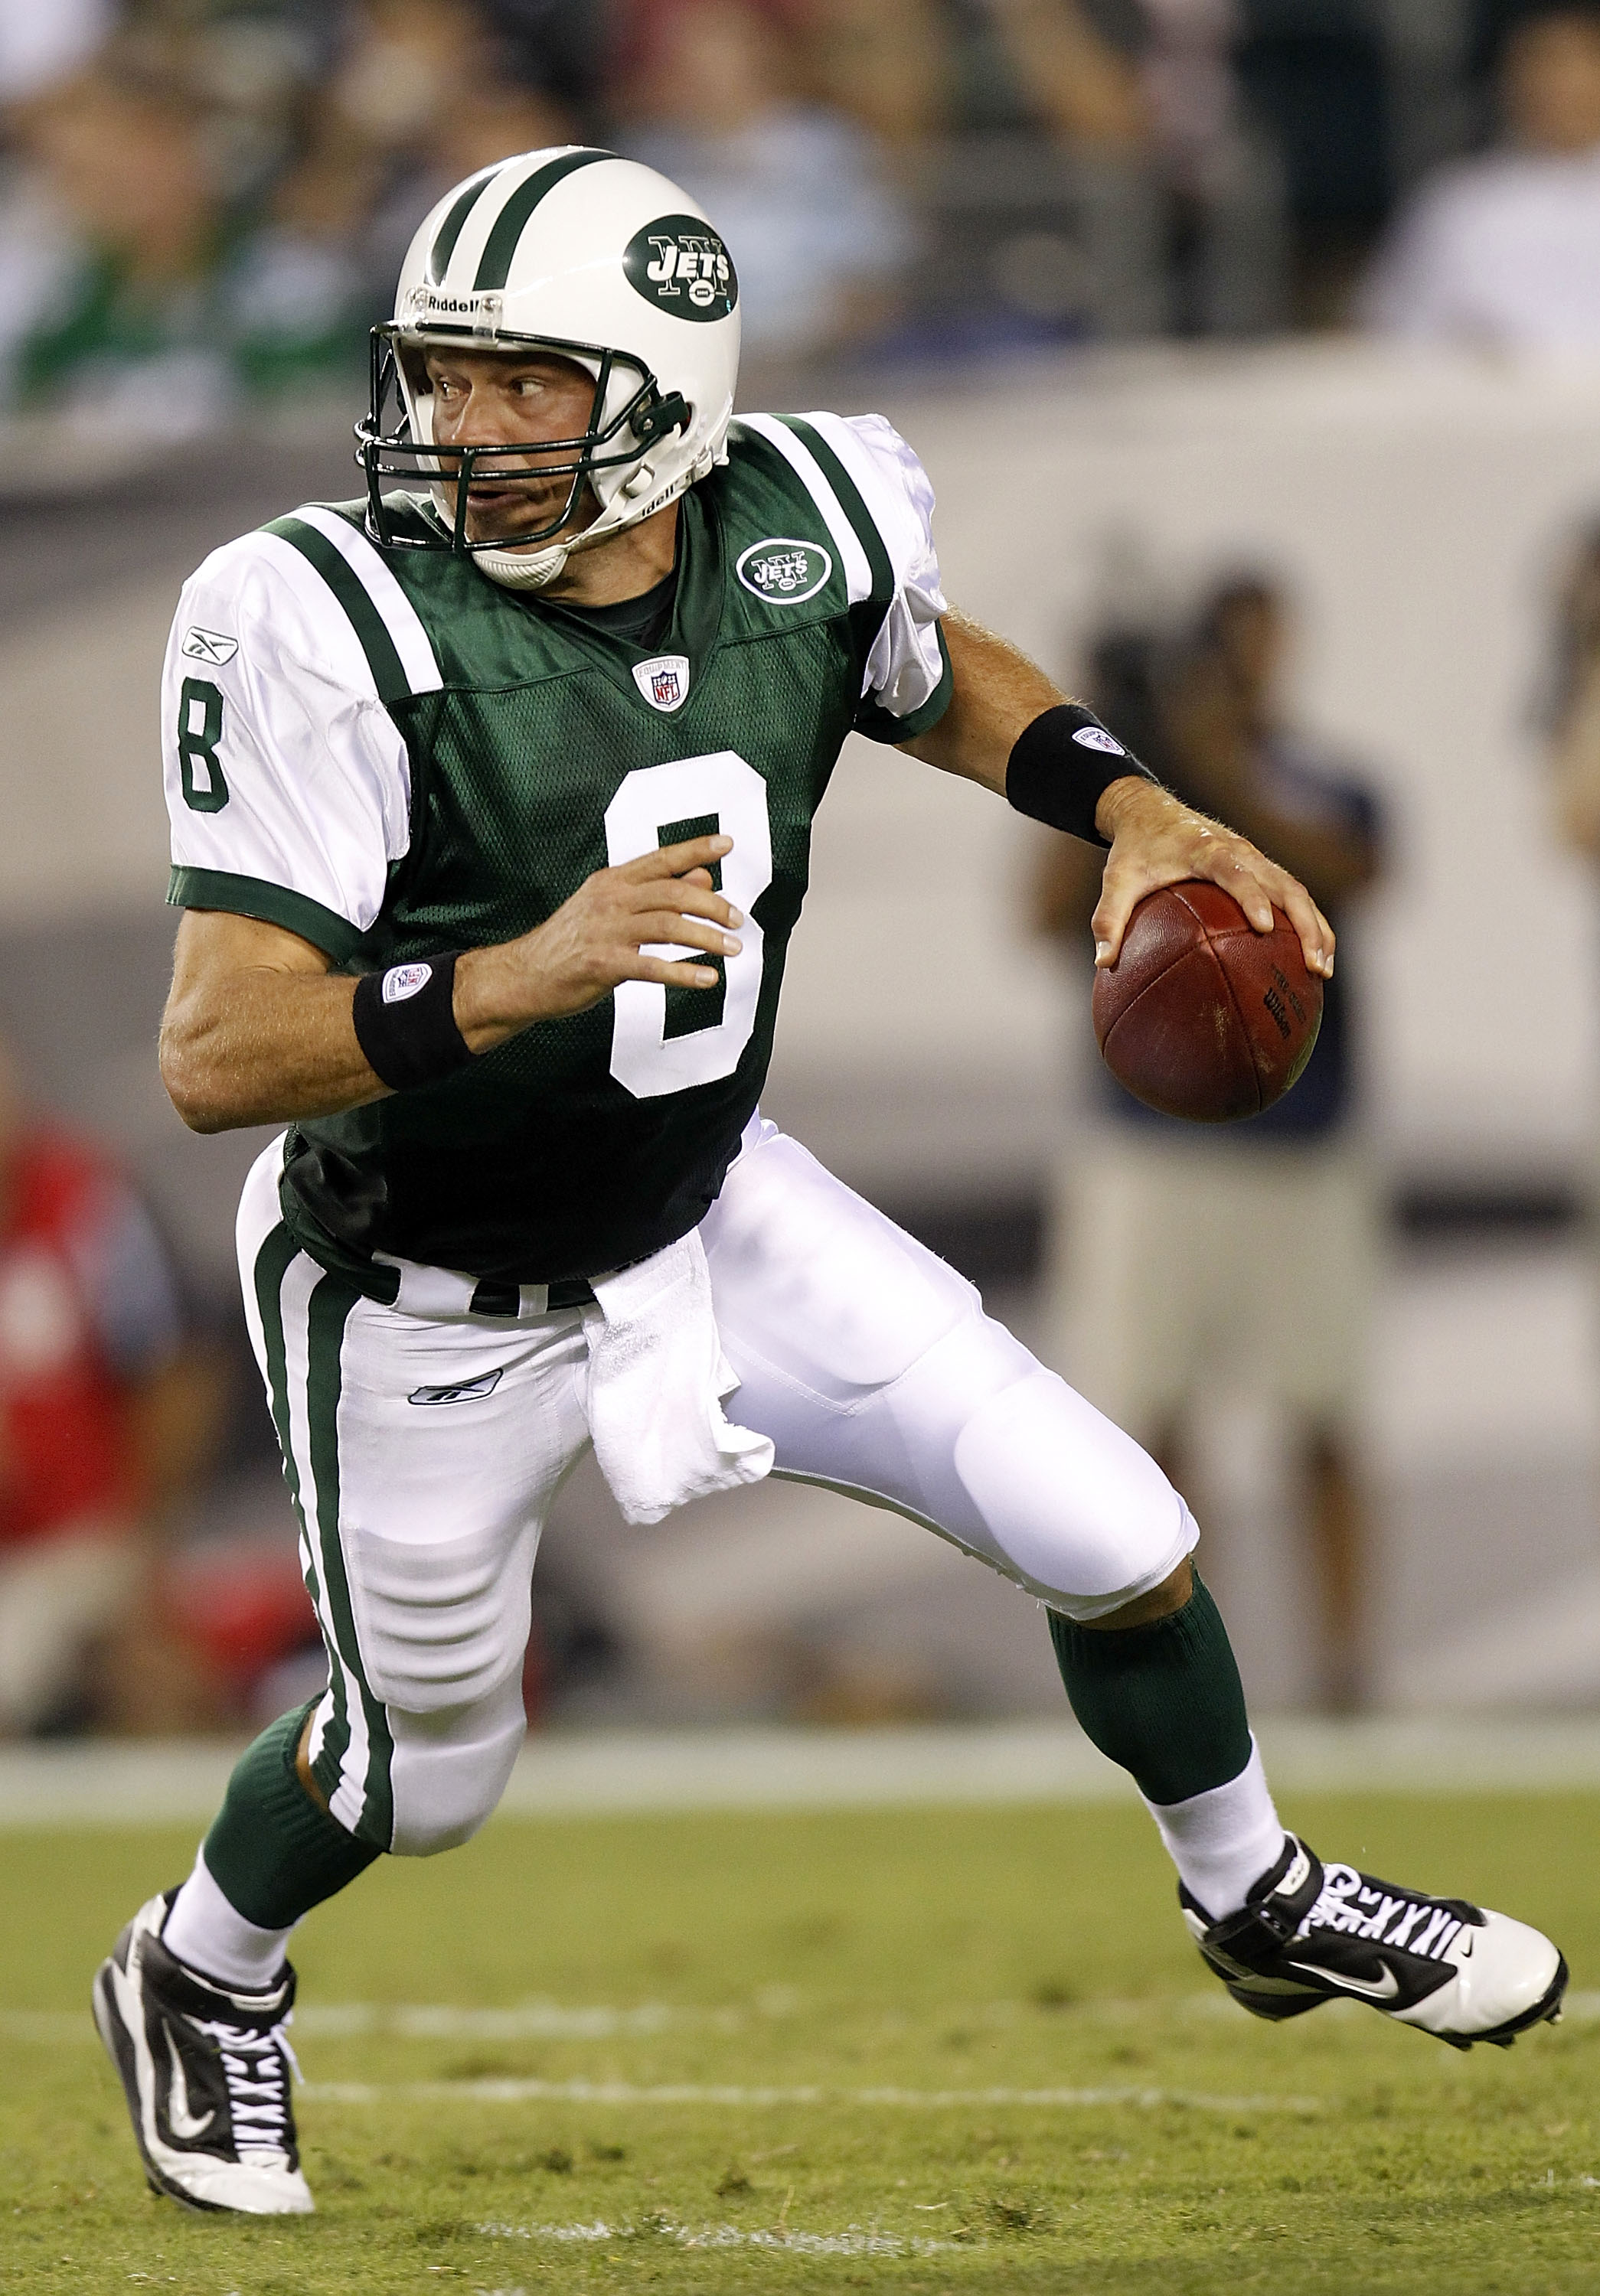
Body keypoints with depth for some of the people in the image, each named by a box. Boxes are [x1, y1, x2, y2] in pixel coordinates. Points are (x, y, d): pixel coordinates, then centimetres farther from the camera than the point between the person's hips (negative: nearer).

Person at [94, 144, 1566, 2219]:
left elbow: (933, 678, 12)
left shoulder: (802, 532, -15)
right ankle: (199, 1976, 50)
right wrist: (523, 975, -49)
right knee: (427, 1772, 16)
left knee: (1125, 1552, 3)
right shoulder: (336, 633, -31)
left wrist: (1135, 813, -6)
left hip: (704, 1215, 4)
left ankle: (1254, 1901, 33)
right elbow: (215, 1055, -34)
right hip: (432, 1318, -4)